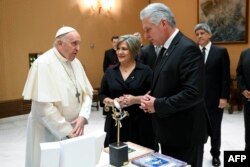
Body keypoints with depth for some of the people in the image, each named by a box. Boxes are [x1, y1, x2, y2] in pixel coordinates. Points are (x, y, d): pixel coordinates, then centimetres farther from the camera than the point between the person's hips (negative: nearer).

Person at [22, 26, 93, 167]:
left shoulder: (76, 62, 5)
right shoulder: (43, 63, -16)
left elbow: (87, 93, 5)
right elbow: (44, 106, -21)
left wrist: (83, 117, -12)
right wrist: (67, 131, -18)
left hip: (74, 128, 6)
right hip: (49, 132, -6)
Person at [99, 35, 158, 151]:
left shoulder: (145, 71, -2)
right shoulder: (110, 72, 8)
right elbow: (102, 95, 11)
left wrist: (135, 99, -18)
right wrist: (112, 102, -9)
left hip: (139, 122, -2)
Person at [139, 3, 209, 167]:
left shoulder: (188, 49, -19)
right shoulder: (166, 49, 10)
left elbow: (193, 93, -27)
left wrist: (157, 105, -20)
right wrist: (150, 97, -2)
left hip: (185, 133, -9)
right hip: (169, 131, 9)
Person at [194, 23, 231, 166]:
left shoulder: (221, 51, -2)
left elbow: (226, 77, -5)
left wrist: (224, 97, -10)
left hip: (215, 98, -1)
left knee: (215, 128, 14)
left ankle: (215, 154, 32)